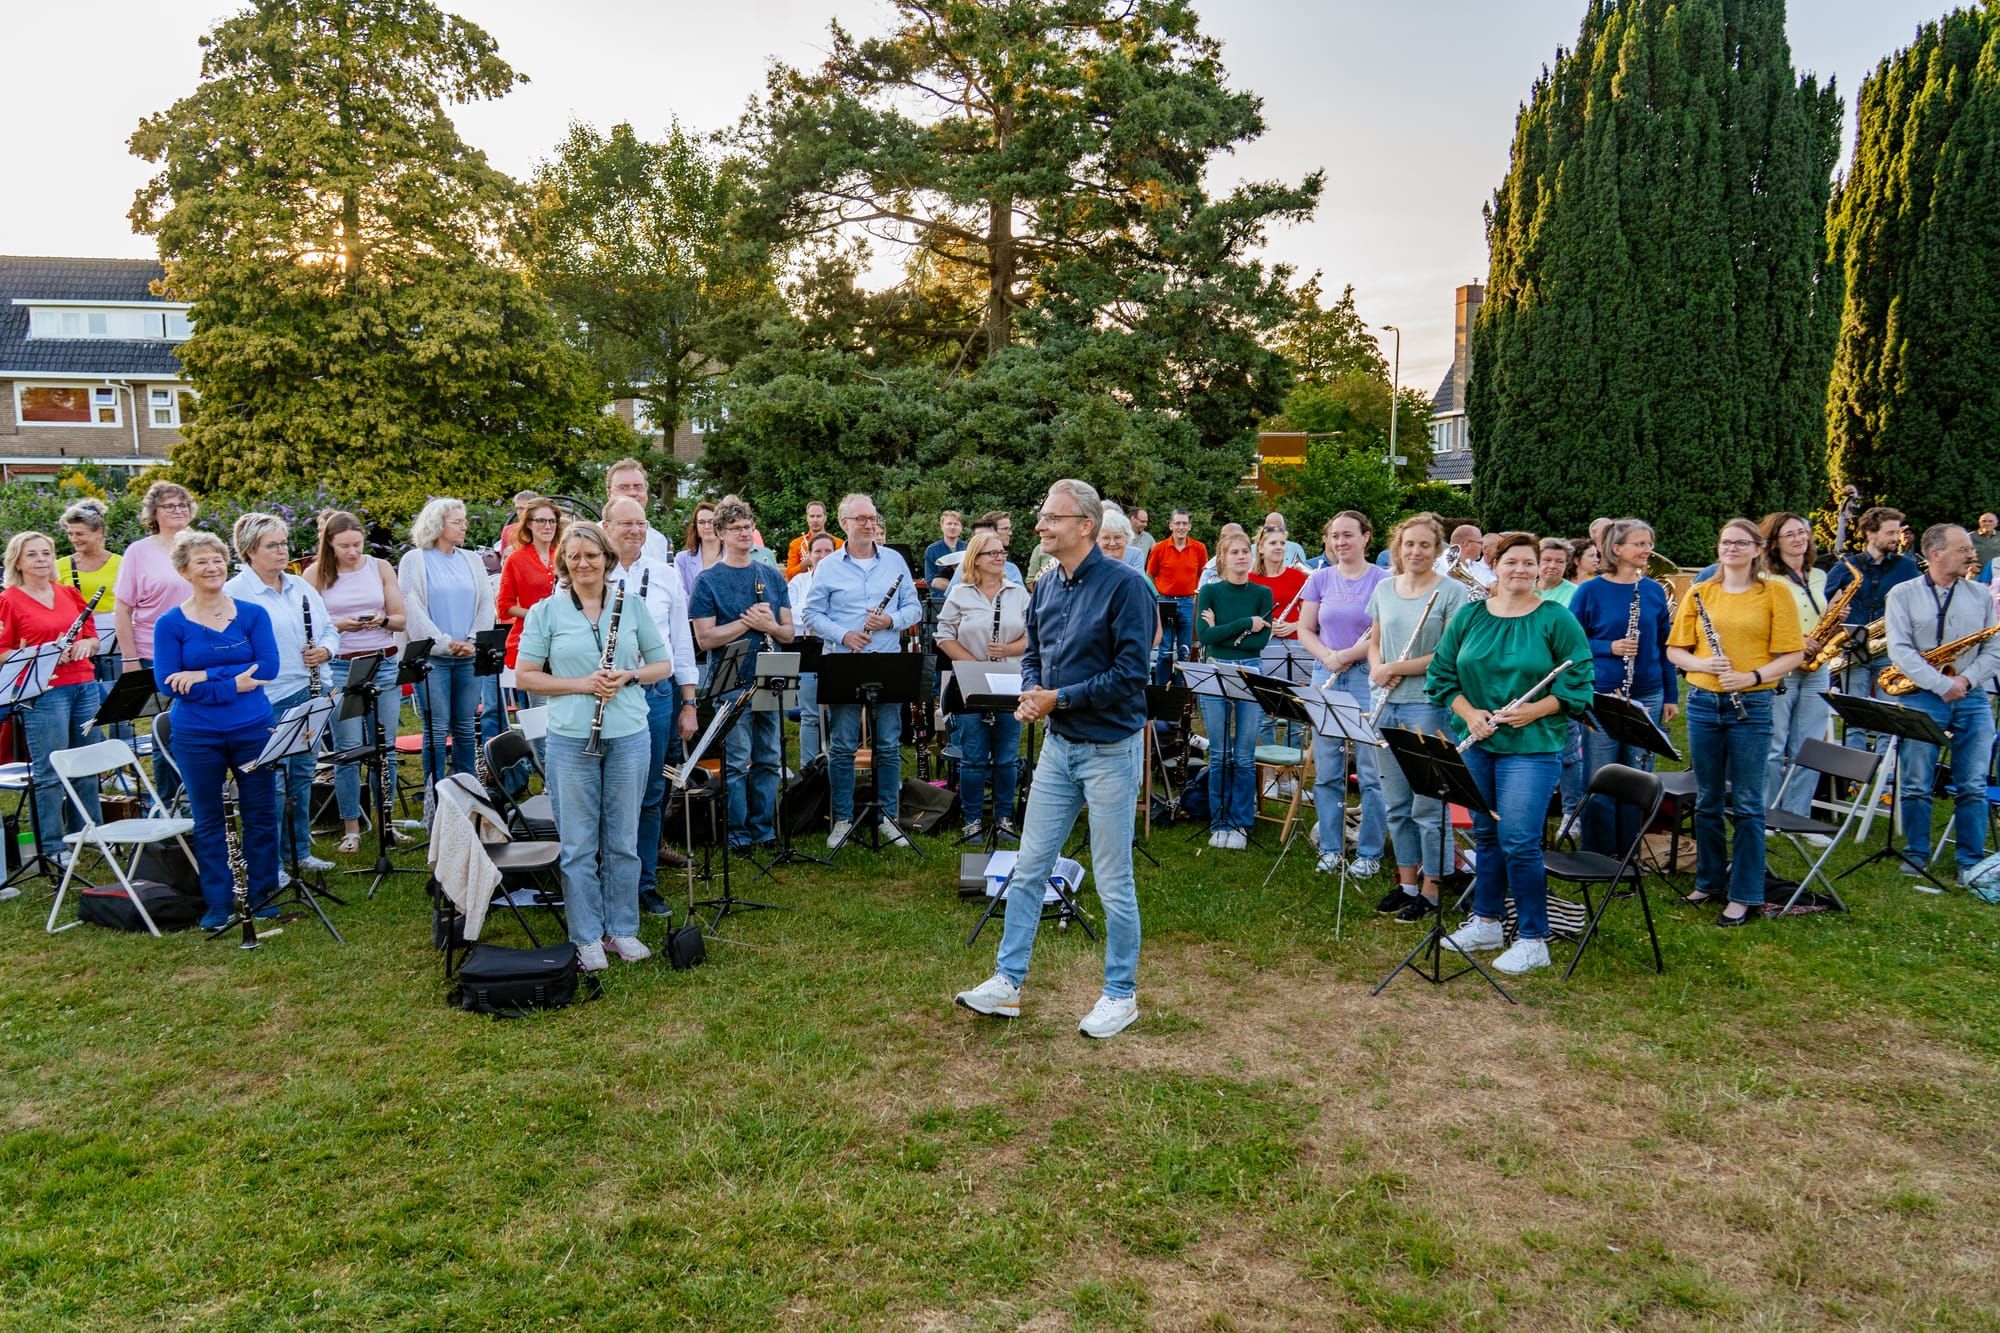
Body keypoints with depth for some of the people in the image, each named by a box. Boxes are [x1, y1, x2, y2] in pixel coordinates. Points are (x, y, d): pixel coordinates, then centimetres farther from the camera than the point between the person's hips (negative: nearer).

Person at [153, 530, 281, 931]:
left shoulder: (252, 614, 1)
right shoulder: (170, 624, -2)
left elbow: (268, 668, -9)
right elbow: (167, 682, -10)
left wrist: (205, 675, -16)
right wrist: (232, 685, -18)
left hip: (253, 729, 1)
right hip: (197, 736, -1)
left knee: (261, 815, 7)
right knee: (208, 821, 8)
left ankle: (263, 895, 21)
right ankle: (216, 902, 19)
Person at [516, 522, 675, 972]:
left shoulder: (632, 605, 6)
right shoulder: (545, 612, 1)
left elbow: (663, 664, 10)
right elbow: (525, 676, -1)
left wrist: (630, 676, -11)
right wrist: (583, 685, -13)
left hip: (629, 737, 2)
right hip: (572, 739, -1)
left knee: (623, 841, 10)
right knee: (577, 844, 4)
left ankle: (623, 930, 22)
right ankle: (586, 938, 16)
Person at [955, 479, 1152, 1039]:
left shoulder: (1125, 585, -16)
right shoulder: (1047, 587, 7)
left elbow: (1129, 674, -20)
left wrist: (1059, 698, -17)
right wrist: (1030, 690, -5)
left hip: (1109, 750, -7)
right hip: (1058, 745, 7)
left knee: (1113, 882, 4)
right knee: (1028, 867, 10)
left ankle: (1121, 994, 20)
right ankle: (1007, 983, 21)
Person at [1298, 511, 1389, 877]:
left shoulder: (1383, 580, -3)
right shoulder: (1320, 579, 8)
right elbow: (1305, 631, 8)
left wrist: (1348, 655, -15)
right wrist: (1328, 657, -9)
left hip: (1369, 679, -3)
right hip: (1325, 680, 4)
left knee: (1370, 772, -2)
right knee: (1327, 771, 7)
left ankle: (1369, 853, 9)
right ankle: (1330, 848, 17)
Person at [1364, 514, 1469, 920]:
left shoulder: (1452, 592, -7)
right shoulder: (1384, 589, 11)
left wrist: (1397, 668, -13)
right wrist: (1377, 669, -2)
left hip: (1428, 705, -6)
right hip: (1386, 704, 6)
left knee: (1427, 805, 1)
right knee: (1395, 804, 12)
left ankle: (1430, 889, 12)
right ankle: (1406, 882, 24)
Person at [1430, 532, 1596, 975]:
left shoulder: (1556, 620, -3)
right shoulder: (1469, 617, 7)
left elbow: (1577, 683, -5)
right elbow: (1441, 673, 7)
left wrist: (1532, 711, -16)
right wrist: (1469, 713, -7)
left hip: (1532, 746, -4)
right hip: (1475, 743, 4)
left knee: (1518, 840, -8)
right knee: (1485, 835, 14)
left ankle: (1533, 939, 4)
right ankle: (1486, 922, 28)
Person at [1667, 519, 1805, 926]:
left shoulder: (1775, 593, 1)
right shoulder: (1700, 593, 8)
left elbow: (1793, 653, -3)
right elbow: (1676, 651, 7)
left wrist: (1753, 677, -17)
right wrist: (1704, 664, -12)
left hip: (1751, 706, -3)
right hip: (1703, 703, 3)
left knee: (1746, 804, 0)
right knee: (1707, 801, 11)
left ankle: (1746, 896, 7)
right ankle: (1710, 881, 25)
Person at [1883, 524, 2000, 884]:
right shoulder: (1903, 594, 1)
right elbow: (1899, 650, -9)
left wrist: (1966, 680, -10)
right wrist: (1941, 685, -17)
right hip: (1921, 697, -3)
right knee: (1916, 784, 0)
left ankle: (1970, 862, 10)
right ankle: (1915, 854, 13)